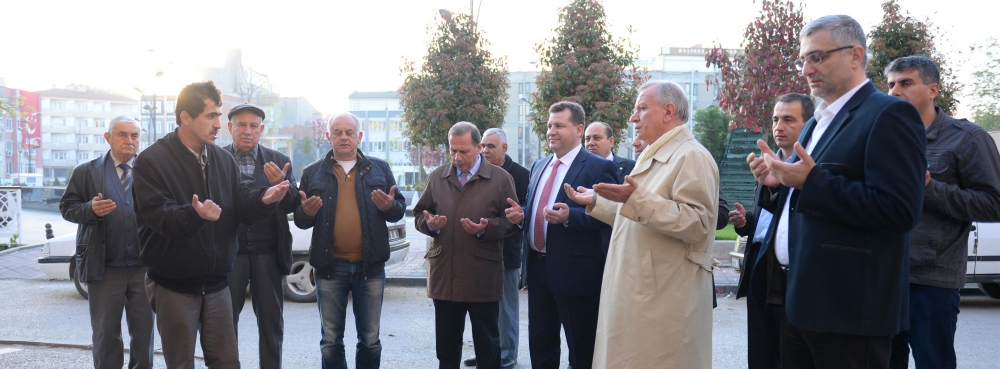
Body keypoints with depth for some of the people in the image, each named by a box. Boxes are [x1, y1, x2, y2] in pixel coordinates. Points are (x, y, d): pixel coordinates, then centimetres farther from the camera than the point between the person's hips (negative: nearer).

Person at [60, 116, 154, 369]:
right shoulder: (86, 172, 5)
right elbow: (67, 207, 2)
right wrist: (90, 208, -17)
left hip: (144, 266, 1)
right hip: (104, 268, -1)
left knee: (144, 330, 10)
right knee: (105, 332, 8)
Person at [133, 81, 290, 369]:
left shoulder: (224, 159, 6)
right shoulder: (152, 161, -11)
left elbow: (241, 206, 0)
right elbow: (158, 215, -23)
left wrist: (263, 199, -22)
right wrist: (194, 214, -42)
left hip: (216, 282, 5)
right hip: (174, 285, -4)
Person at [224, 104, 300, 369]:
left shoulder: (279, 162, 5)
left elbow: (293, 206, 0)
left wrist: (282, 185, -20)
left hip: (267, 253, 1)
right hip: (229, 252, -1)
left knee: (271, 321, 9)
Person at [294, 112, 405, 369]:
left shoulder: (379, 169, 6)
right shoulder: (313, 173, 6)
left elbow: (399, 210, 5)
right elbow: (300, 220, 7)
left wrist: (390, 206, -18)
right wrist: (306, 212, -16)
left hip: (370, 265, 0)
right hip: (330, 266, 0)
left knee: (370, 340, 9)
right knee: (331, 341, 9)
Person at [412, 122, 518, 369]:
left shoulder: (501, 178, -1)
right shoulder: (437, 177, 9)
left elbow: (512, 221, -2)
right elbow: (419, 214, 14)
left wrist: (486, 228, -20)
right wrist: (429, 223, -9)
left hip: (483, 278, -3)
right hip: (444, 275, 3)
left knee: (487, 343, 8)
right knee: (446, 343, 14)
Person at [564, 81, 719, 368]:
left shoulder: (692, 156, -13)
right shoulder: (653, 157, 19)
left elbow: (696, 223, -24)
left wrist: (637, 198, -28)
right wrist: (595, 202, 18)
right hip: (639, 291, 10)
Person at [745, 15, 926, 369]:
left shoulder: (888, 114, -10)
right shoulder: (817, 122, 18)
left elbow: (900, 210, -21)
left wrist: (811, 181, -24)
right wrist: (776, 184, 2)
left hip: (847, 308, -8)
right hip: (798, 299, 8)